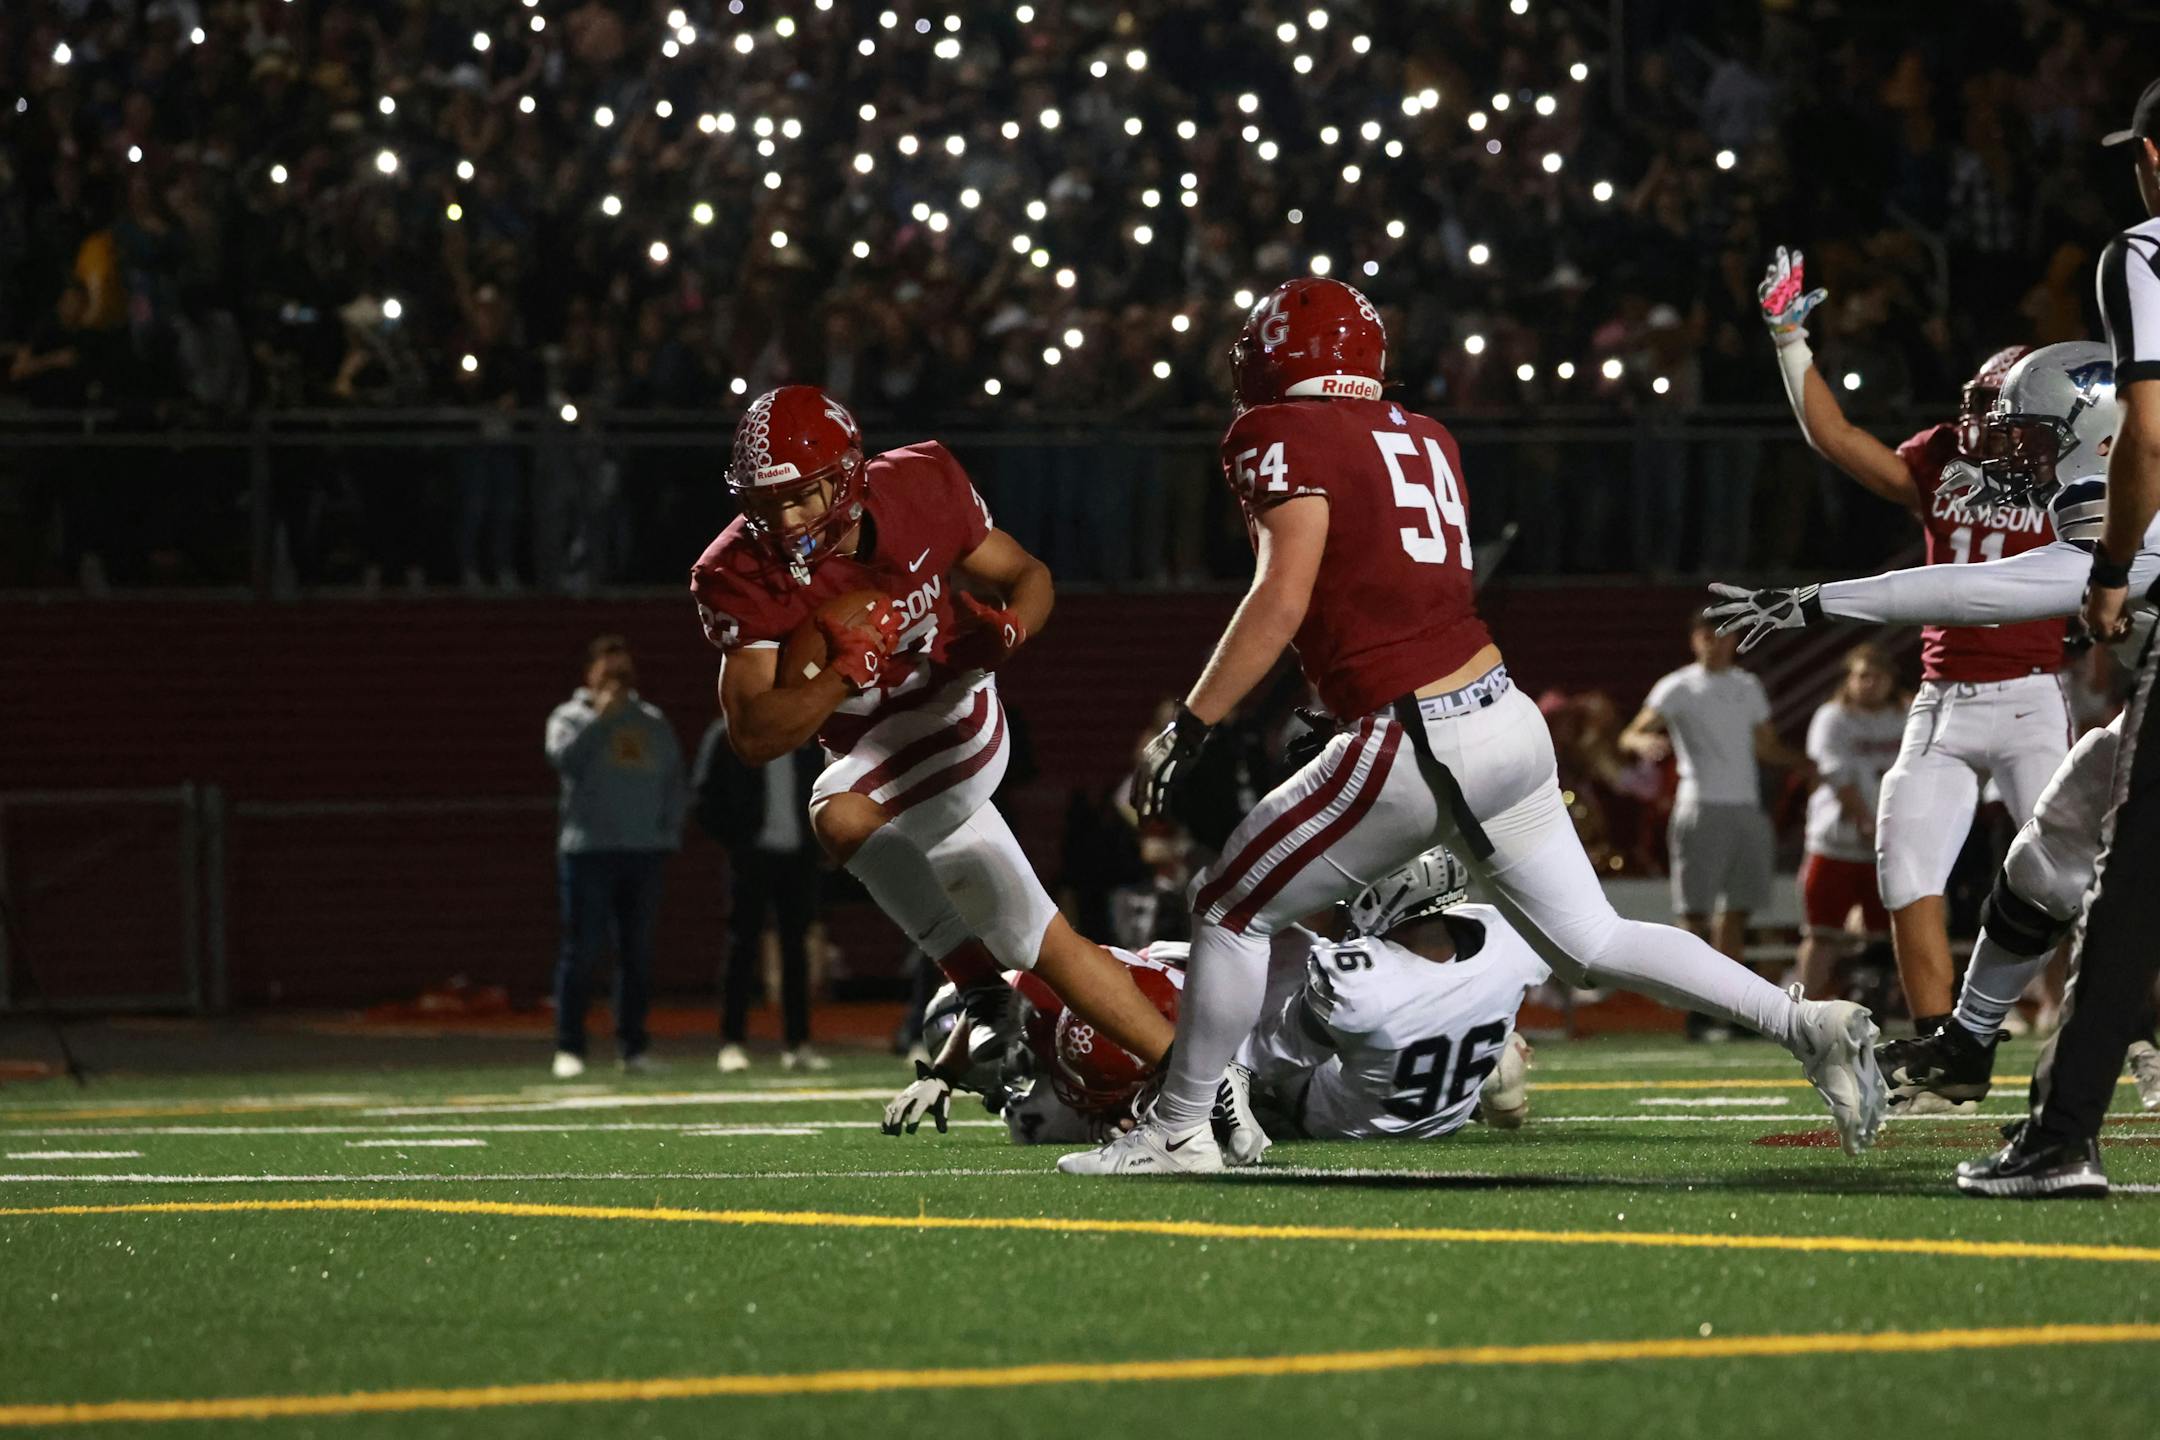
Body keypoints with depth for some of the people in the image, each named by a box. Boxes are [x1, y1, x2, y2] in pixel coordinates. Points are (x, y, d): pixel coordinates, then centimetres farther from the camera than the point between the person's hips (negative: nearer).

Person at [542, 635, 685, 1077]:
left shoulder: (653, 722, 17)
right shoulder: (571, 717, 4)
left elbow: (674, 779, 17)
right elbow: (563, 757, -16)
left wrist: (670, 830, 6)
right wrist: (601, 716, -16)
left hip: (645, 852, 4)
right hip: (589, 852, -4)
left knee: (638, 954, 5)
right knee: (581, 952, -6)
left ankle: (633, 1046, 10)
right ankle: (569, 1048, -5)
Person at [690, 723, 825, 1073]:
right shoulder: (728, 733, -1)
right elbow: (705, 793, -2)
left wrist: (816, 835, 5)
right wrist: (731, 835, -9)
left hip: (798, 855, 4)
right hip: (752, 856, -4)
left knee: (796, 949, 5)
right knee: (743, 946, -4)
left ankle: (797, 1044, 9)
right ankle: (732, 1043, -2)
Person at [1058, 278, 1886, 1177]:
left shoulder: (1284, 439, -5)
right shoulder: (1425, 440, 17)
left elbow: (1283, 600, -15)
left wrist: (1188, 728, -13)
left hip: (1418, 747, -7)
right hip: (1508, 722, 7)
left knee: (1231, 909, 8)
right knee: (1593, 943, 15)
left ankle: (1178, 1130, 13)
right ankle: (1809, 1028, 7)